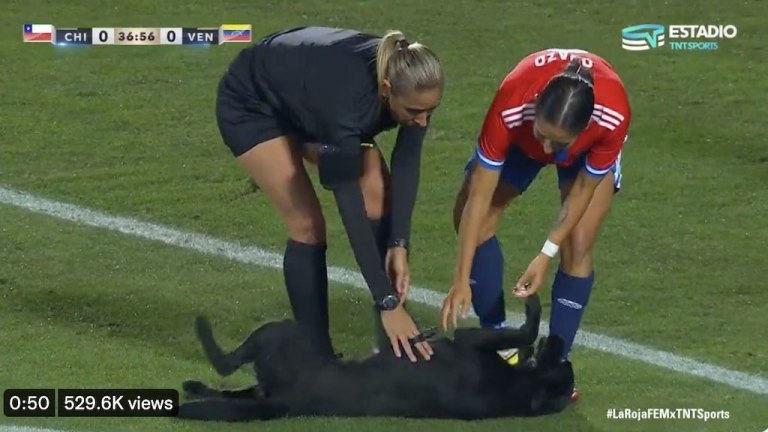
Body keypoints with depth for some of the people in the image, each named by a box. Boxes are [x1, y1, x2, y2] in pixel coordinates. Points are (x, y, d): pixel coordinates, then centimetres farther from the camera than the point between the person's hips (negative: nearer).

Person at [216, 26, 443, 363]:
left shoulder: (411, 84, -28)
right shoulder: (346, 101, -44)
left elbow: (406, 162, -15)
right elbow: (351, 208, -41)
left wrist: (399, 245, -24)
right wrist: (389, 304, -40)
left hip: (308, 99, 6)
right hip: (251, 105, -6)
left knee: (380, 198, -7)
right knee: (308, 225, -14)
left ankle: (396, 340, 2)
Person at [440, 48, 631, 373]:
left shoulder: (613, 116, -44)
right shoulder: (510, 107, -44)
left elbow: (582, 191, -24)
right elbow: (480, 197, -36)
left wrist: (547, 255, -27)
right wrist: (462, 280, -35)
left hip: (589, 148, -1)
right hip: (520, 138, 1)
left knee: (577, 246, -16)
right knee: (470, 219, -8)